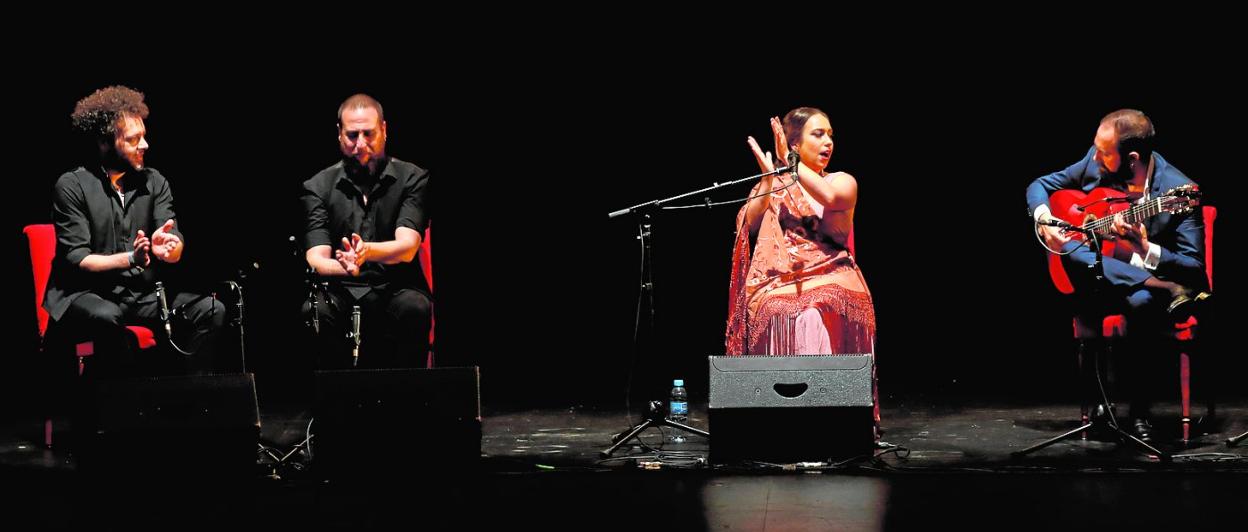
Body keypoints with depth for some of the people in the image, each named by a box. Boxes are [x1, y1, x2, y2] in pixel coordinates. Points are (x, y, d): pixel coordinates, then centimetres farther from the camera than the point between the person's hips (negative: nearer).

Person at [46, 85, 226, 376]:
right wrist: (131, 259, -28)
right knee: (108, 319, -39)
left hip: (143, 294, 5)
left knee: (211, 310, -18)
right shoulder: (72, 186, -5)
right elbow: (77, 259, -12)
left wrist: (167, 247, -27)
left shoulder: (154, 182, 8)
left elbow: (177, 248, -2)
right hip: (86, 294, -5)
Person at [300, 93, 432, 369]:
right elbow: (316, 259, -5)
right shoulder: (318, 187, 6)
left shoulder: (413, 178, 2)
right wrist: (344, 266, -30)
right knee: (313, 312, -31)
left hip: (396, 288, -1)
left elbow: (407, 247, -12)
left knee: (414, 307, -34)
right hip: (341, 291, 1)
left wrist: (367, 251, -35)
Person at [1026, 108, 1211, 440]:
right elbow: (1040, 186, 11)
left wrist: (1145, 250, -33)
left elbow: (1196, 268, -16)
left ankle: (1138, 410, -22)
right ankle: (1167, 290, -28)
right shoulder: (1094, 163, -4)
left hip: (1144, 283, -3)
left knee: (1142, 301, -39)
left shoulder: (1179, 191, -16)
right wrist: (1044, 218, -11)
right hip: (1095, 280, 3)